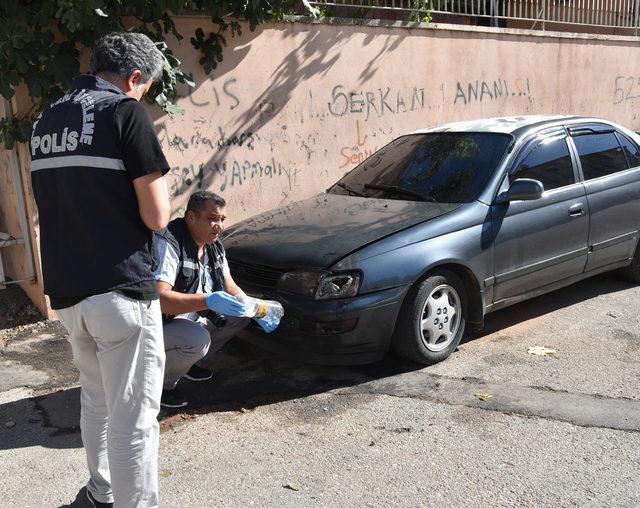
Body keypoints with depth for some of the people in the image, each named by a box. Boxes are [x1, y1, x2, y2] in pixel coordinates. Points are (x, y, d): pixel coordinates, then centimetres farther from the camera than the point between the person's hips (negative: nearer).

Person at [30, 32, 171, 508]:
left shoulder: (45, 121, 13)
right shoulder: (126, 112, -9)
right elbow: (156, 216, -12)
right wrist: (159, 189, 7)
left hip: (66, 290, 8)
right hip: (120, 288, -8)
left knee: (95, 399, 25)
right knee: (133, 418, 2)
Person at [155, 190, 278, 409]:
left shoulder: (214, 246, 3)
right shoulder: (168, 243, -25)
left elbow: (231, 288, 9)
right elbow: (159, 298, -37)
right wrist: (207, 301, -47)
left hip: (195, 316, 9)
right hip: (162, 323, -9)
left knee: (240, 315, 5)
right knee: (198, 339, -35)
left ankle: (194, 363, 15)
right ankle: (160, 384, -6)